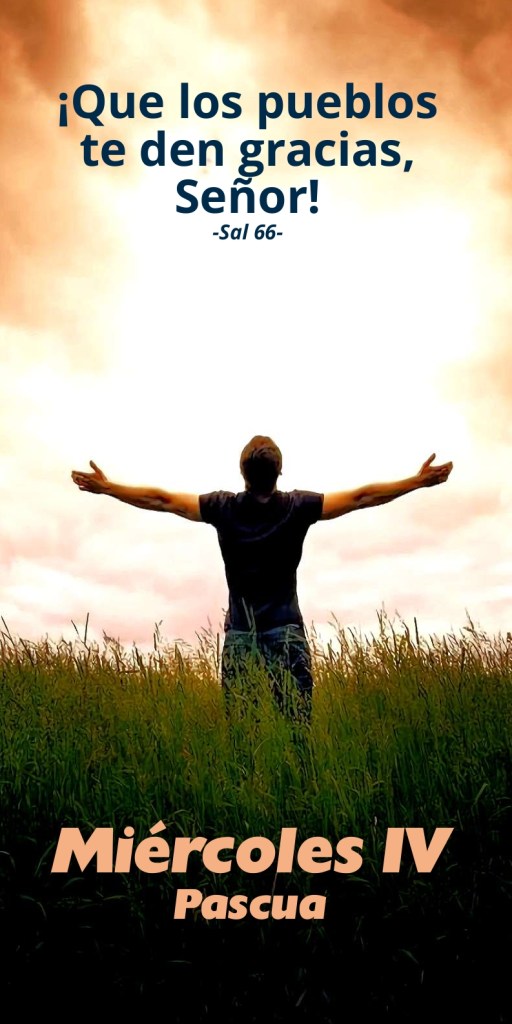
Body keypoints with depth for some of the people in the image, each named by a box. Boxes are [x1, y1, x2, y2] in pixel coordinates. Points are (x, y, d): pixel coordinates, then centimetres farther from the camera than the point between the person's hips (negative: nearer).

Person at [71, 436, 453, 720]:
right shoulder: (297, 506, -2)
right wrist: (420, 480, 8)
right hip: (287, 631, -1)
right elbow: (361, 497, 1)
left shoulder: (224, 507, 1)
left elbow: (161, 499, 7)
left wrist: (106, 487, 18)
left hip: (239, 635, 1)